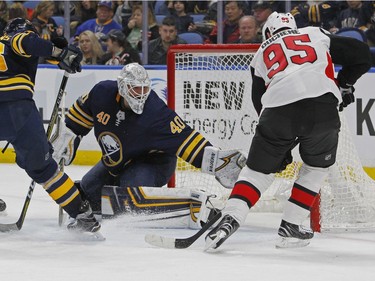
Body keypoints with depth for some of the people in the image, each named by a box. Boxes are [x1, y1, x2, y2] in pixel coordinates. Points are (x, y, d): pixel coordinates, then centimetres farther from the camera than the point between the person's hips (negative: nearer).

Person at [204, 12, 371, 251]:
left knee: (259, 169, 16)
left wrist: (280, 148, 34)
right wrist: (344, 85, 36)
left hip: (278, 109, 1)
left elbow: (259, 100, 29)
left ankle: (231, 219, -4)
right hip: (322, 105, -1)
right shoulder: (317, 35, 27)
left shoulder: (261, 54, 31)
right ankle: (291, 226, 20)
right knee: (317, 167, 24)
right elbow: (362, 54, 21)